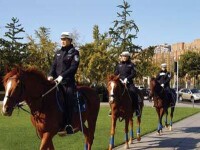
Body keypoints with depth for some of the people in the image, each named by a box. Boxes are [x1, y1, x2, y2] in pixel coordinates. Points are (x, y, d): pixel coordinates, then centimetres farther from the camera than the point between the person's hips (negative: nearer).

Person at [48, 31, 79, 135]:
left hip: (68, 82, -6)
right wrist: (51, 75, -8)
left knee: (68, 101, -14)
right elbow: (54, 65, 13)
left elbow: (73, 68, -11)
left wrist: (62, 76, -22)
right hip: (57, 81, 6)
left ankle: (68, 126, -12)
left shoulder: (74, 53, 1)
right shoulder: (58, 53, 19)